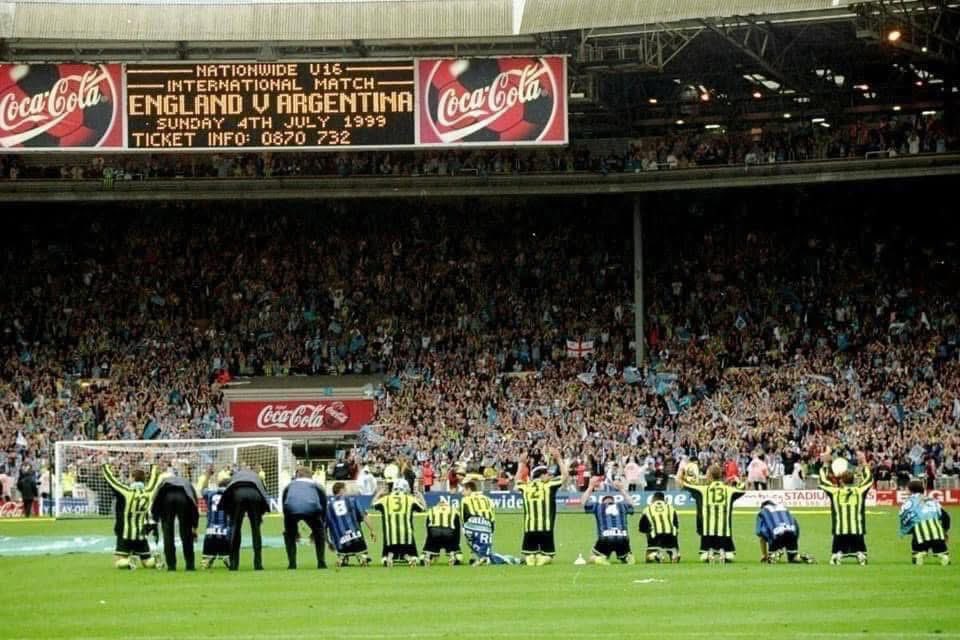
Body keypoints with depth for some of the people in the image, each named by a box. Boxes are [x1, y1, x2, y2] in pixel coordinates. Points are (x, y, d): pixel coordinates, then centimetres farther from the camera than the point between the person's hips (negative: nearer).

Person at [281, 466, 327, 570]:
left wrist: (294, 531, 47)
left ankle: (292, 563, 18)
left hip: (292, 508, 0)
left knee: (289, 534, 28)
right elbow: (324, 509, 38)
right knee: (319, 532, 27)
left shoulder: (290, 485, 38)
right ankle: (321, 562, 22)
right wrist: (316, 531, 49)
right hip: (311, 508, 0)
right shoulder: (316, 486, 36)